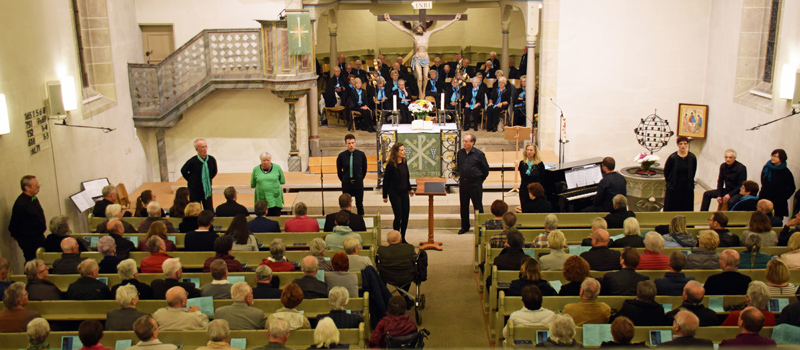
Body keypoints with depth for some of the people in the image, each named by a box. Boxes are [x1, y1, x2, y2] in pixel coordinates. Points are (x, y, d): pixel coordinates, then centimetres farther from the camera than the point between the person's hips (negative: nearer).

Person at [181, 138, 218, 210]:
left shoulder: (212, 160, -7)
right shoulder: (192, 161, -17)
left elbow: (214, 172, 13)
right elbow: (183, 171, 1)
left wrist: (208, 179, 9)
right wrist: (191, 181, 2)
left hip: (207, 190, 3)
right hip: (195, 190, -3)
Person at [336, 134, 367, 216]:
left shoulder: (361, 155, -4)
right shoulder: (341, 156, -5)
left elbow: (364, 169, 9)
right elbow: (339, 170, 8)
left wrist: (360, 179, 9)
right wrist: (344, 180, 8)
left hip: (358, 184, 0)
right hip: (346, 184, 0)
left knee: (359, 205, 7)